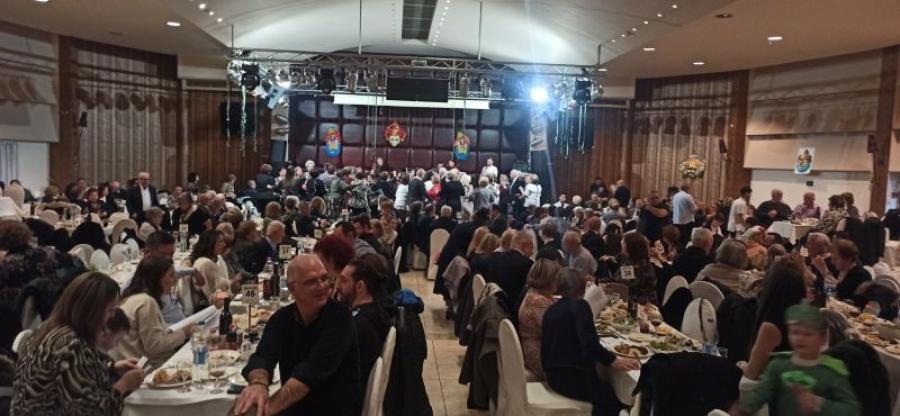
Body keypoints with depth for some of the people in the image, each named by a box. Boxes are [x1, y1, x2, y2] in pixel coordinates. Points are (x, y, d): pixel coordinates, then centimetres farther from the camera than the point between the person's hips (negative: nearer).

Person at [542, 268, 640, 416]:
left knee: (606, 390, 20)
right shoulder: (579, 306, -10)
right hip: (573, 377, -8)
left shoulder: (550, 310, 10)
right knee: (614, 400, 3)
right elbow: (589, 343, -23)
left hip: (554, 376, 8)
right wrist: (614, 361, -24)